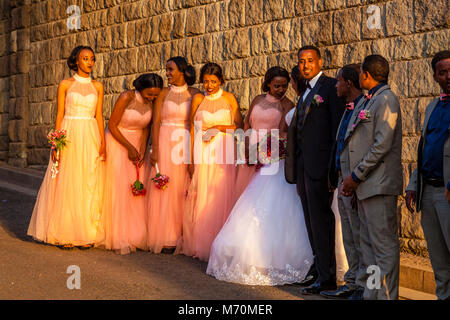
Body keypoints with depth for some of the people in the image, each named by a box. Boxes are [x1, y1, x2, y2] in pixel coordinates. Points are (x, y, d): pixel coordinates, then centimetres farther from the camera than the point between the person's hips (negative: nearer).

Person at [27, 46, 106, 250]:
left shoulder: (97, 86, 10)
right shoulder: (65, 85, 4)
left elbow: (99, 116, 9)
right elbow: (60, 114, 2)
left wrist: (103, 143, -1)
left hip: (90, 138, 2)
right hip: (69, 136, -2)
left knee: (89, 185, 0)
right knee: (66, 185, -3)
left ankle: (86, 234, 7)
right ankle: (65, 234, 3)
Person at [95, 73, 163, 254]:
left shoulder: (152, 102, -4)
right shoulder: (127, 97, -20)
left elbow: (146, 128, 6)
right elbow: (112, 125, -15)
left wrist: (142, 151, -6)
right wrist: (129, 147, -16)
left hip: (138, 145, 5)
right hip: (117, 143, -5)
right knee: (119, 188, -10)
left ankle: (136, 236, 4)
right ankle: (119, 239, -8)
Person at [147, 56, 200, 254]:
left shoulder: (194, 94, 4)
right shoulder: (163, 94, 6)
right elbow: (156, 123, 2)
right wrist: (154, 149, -7)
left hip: (186, 145, -1)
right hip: (165, 143, 1)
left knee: (184, 189, -2)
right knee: (165, 189, -2)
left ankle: (184, 237, 5)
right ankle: (167, 239, 4)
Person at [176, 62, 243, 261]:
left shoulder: (229, 98, 3)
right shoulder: (198, 99, 5)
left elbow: (239, 125, 5)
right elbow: (192, 128, 6)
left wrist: (220, 128, -11)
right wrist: (191, 159, 2)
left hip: (223, 154, -1)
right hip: (202, 154, 1)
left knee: (221, 198, -3)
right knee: (201, 198, 1)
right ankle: (198, 244, 12)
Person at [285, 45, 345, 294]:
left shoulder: (330, 87, -6)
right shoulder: (306, 92, 20)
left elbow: (338, 127, -13)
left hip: (319, 164, -9)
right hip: (303, 164, 9)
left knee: (321, 220, -5)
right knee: (312, 220, 13)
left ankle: (327, 277, 1)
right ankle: (319, 268, 23)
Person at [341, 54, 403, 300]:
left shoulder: (386, 99, -11)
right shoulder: (368, 101, 18)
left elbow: (382, 146, -19)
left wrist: (356, 176, -15)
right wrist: (352, 178, 9)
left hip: (379, 184, -10)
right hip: (366, 184, 10)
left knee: (384, 246, -5)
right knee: (368, 243, 14)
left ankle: (386, 295, 0)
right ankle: (371, 293, 22)